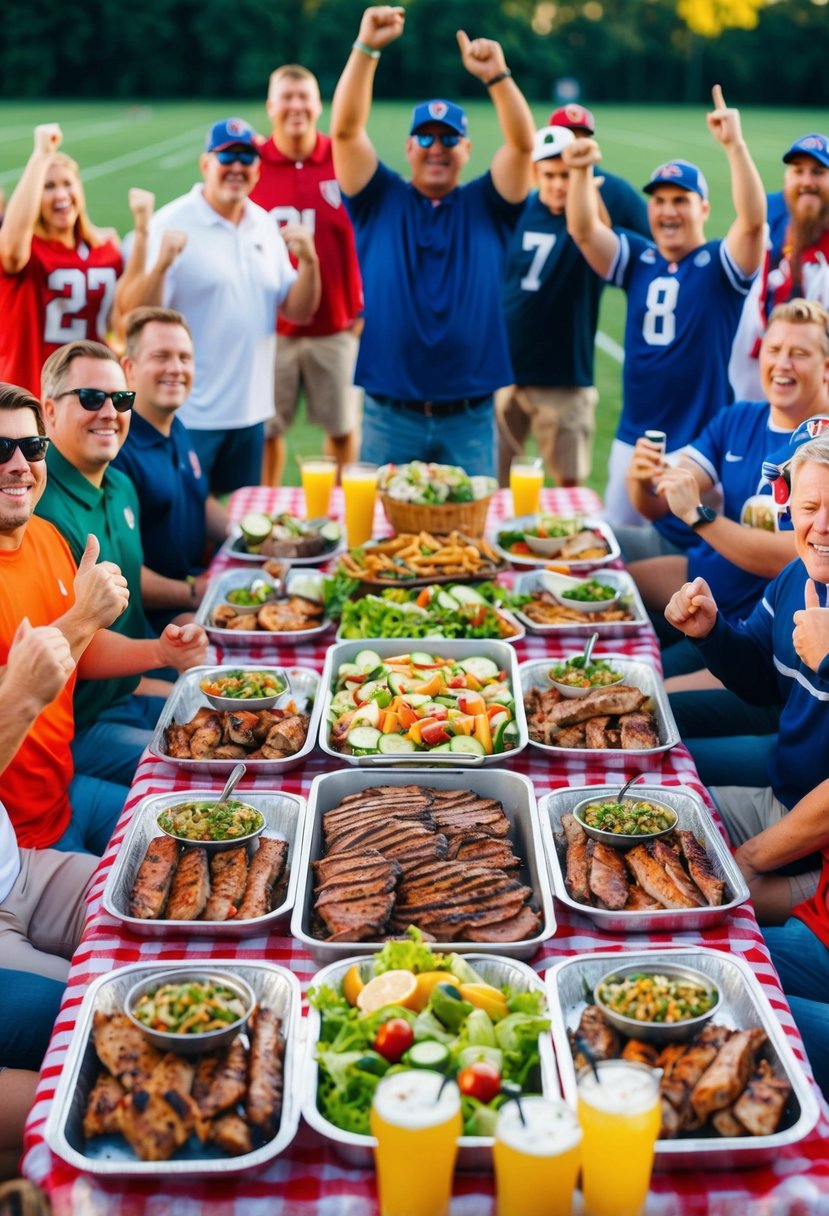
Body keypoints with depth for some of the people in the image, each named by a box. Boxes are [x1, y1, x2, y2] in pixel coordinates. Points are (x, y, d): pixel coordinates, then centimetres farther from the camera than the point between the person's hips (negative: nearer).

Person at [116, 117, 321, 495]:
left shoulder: (266, 226, 9)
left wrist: (309, 262, -9)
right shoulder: (172, 225, -10)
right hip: (188, 416, -6)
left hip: (250, 411, 6)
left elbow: (298, 312, 8)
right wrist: (161, 264, -33)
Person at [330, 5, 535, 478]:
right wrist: (366, 48, -19)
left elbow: (524, 144, -9)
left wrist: (497, 75, -24)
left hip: (470, 418, 1)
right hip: (389, 416, 0)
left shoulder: (487, 206, 5)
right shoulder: (381, 201, 4)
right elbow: (346, 130, -7)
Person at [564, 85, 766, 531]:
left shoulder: (720, 264, -4)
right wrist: (581, 171, -24)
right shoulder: (638, 259, 7)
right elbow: (583, 230, -6)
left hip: (700, 445, -4)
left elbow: (753, 220, -22)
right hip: (633, 440, 4)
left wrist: (735, 146, -34)